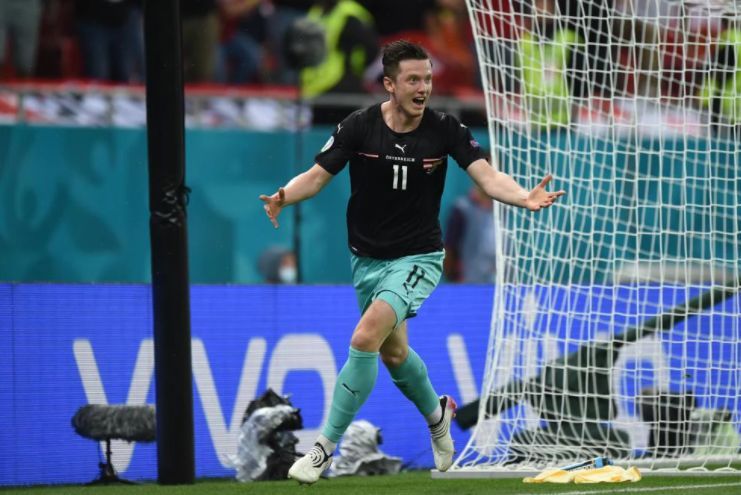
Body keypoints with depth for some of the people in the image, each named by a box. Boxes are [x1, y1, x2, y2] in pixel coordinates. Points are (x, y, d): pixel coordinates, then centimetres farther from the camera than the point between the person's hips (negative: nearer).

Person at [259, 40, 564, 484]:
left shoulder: (445, 130, -13)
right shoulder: (360, 127, -11)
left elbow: (488, 176, -20)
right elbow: (317, 176, -10)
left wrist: (524, 197, -39)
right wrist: (284, 196, -31)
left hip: (417, 257, -3)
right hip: (367, 258, 3)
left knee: (365, 338, -22)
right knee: (393, 351, 18)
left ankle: (326, 447, -12)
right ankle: (437, 413, 50)